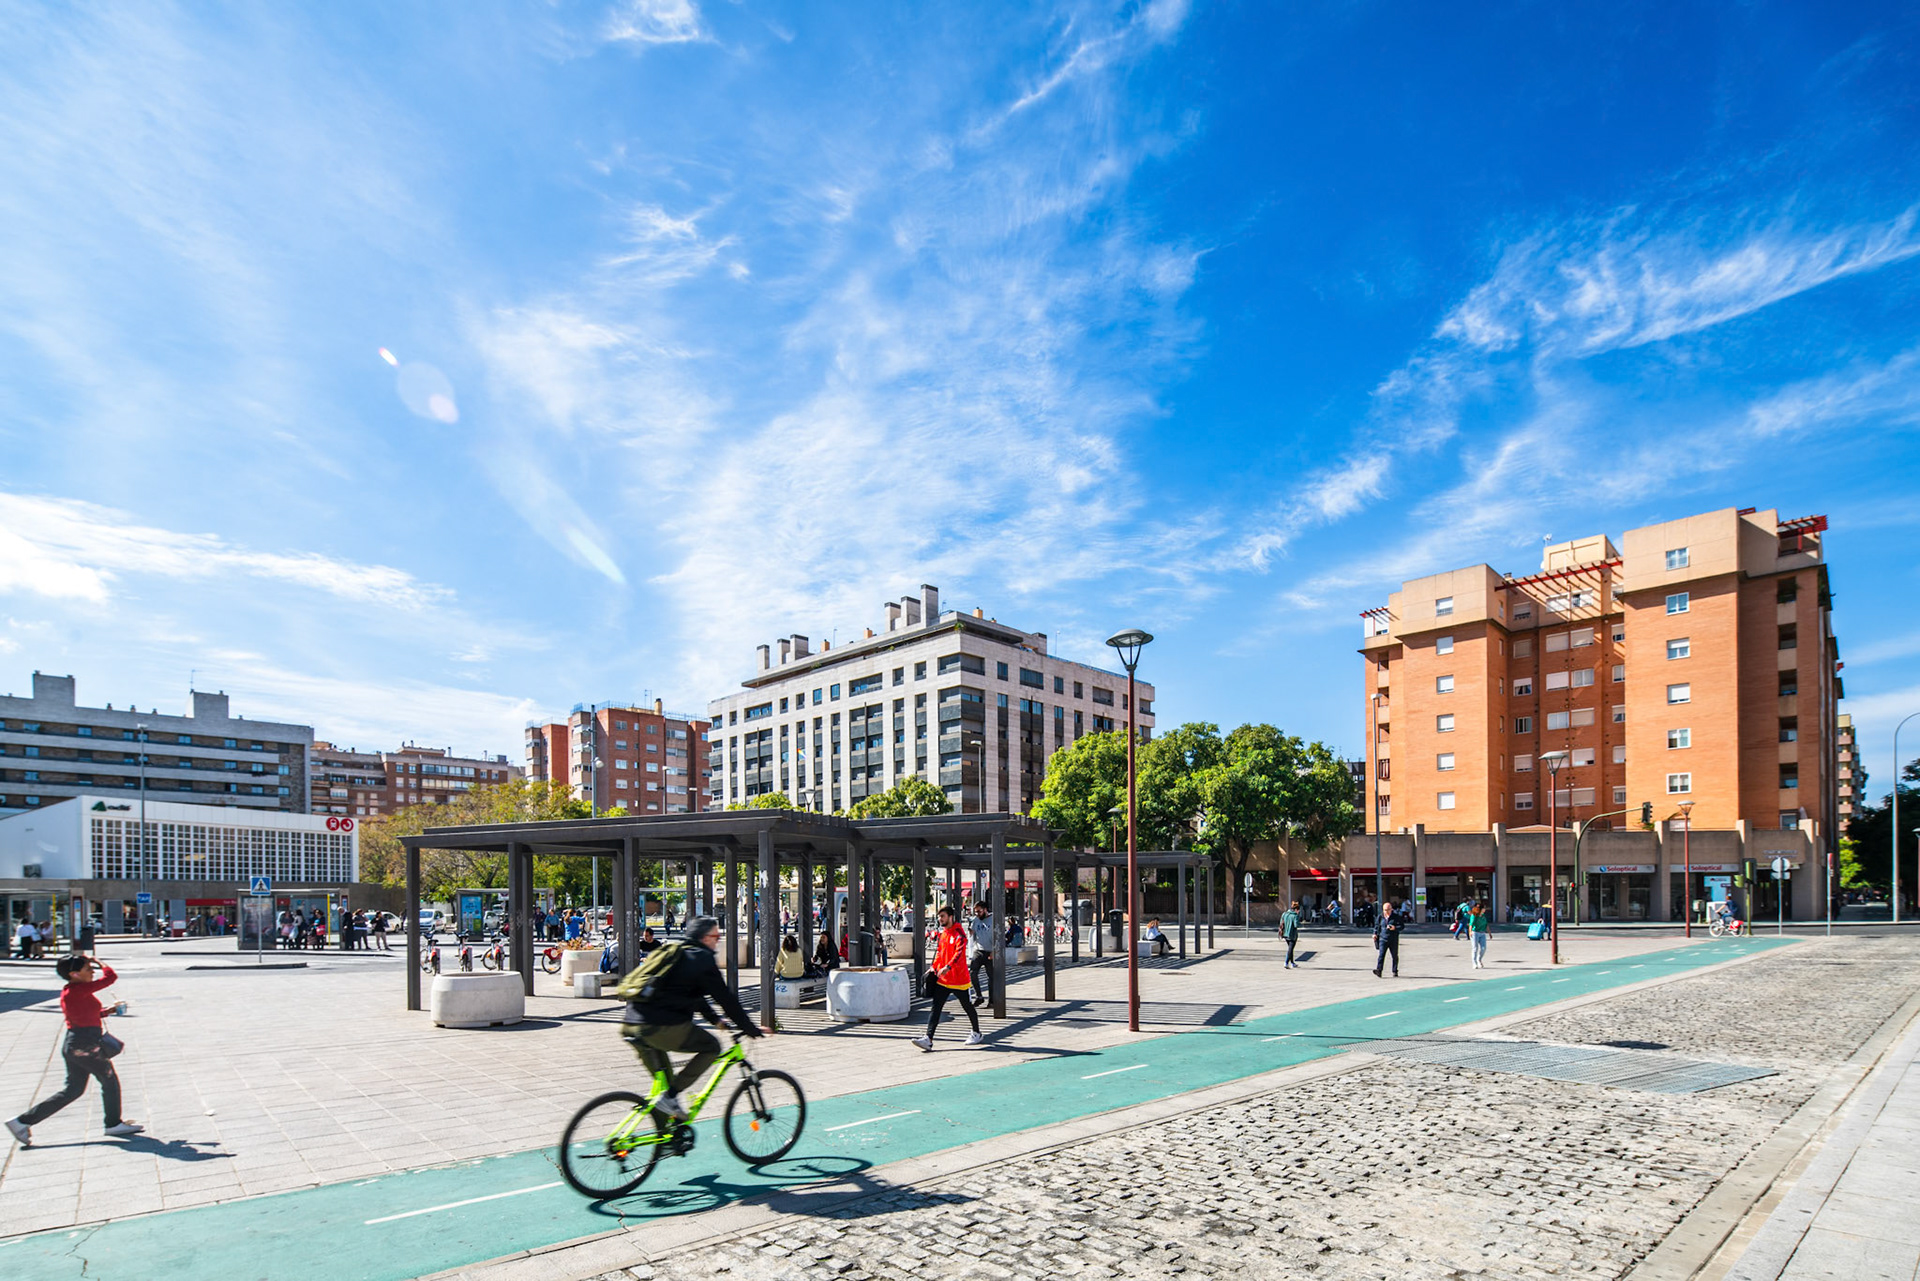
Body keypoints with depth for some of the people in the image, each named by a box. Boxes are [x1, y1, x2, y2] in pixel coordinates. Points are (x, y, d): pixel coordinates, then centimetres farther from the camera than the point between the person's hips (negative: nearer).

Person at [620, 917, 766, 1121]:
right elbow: (725, 998, -2)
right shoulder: (702, 959, -3)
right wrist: (752, 1029, 6)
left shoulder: (675, 953, 24)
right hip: (663, 1028, -9)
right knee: (711, 1047, 5)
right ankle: (669, 1097, -1)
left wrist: (716, 1020, 39)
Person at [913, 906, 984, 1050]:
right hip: (942, 979, 6)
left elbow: (959, 953, -25)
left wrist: (948, 967, -37)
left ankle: (977, 1033, 31)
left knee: (968, 1007, 11)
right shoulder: (942, 933, 10)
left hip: (959, 979, -6)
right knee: (935, 1008, -5)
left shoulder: (959, 933, -14)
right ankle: (928, 1039, -12)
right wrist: (934, 967, 10)